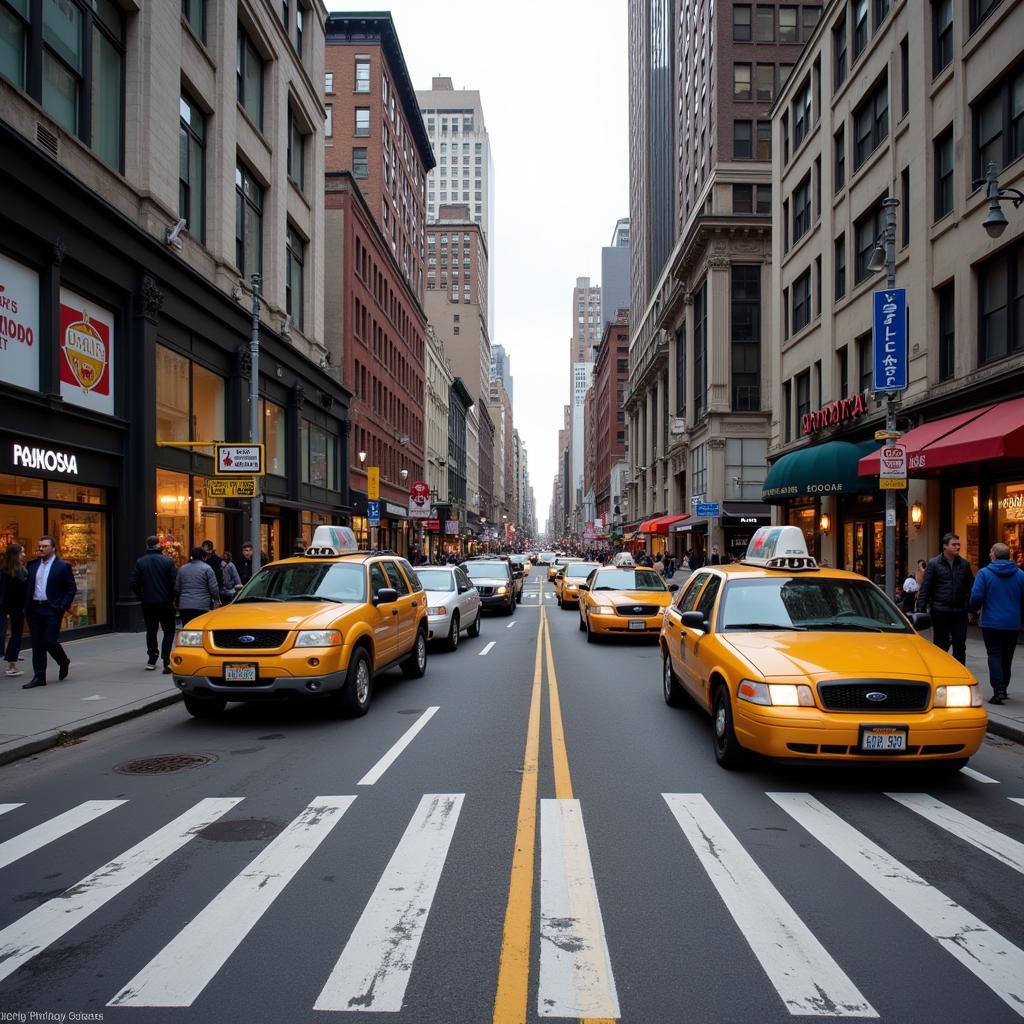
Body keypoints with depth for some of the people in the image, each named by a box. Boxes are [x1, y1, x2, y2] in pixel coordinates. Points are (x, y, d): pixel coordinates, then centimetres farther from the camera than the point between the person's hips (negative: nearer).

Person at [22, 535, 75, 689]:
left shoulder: (63, 566, -3)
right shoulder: (33, 565, 11)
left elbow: (71, 588, -3)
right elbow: (27, 585, 14)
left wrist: (63, 607, -12)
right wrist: (26, 607, 5)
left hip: (52, 609, -5)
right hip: (34, 609, 5)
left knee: (49, 641, -9)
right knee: (37, 644, 7)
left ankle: (64, 662, 20)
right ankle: (39, 677, 12)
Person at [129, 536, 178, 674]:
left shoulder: (140, 562, -2)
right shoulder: (167, 561, -7)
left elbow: (133, 583, -4)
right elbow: (175, 582, -9)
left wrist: (141, 596, 11)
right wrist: (173, 597, 6)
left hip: (147, 602, 2)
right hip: (165, 602, -2)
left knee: (151, 631, 16)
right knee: (169, 631, 4)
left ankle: (151, 661, 18)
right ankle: (166, 662, -9)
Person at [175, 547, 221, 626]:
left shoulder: (182, 568, 13)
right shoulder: (206, 568, -2)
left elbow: (176, 589, 16)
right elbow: (214, 588, -5)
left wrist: (178, 602, 28)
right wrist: (217, 601, 8)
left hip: (184, 606, 4)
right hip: (202, 606, -4)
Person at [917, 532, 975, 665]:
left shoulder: (964, 564, 8)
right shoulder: (933, 564, -2)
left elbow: (970, 587, 10)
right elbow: (925, 588, -4)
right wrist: (921, 608, -10)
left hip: (960, 611, 3)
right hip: (940, 611, -2)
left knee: (960, 646, 6)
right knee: (940, 645, 8)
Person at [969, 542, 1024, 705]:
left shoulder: (984, 573, -9)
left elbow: (976, 597, -13)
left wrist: (974, 609, 8)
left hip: (991, 623, -3)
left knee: (994, 656, 0)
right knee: (1007, 657, 16)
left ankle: (998, 691, -12)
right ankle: (1003, 688, 26)